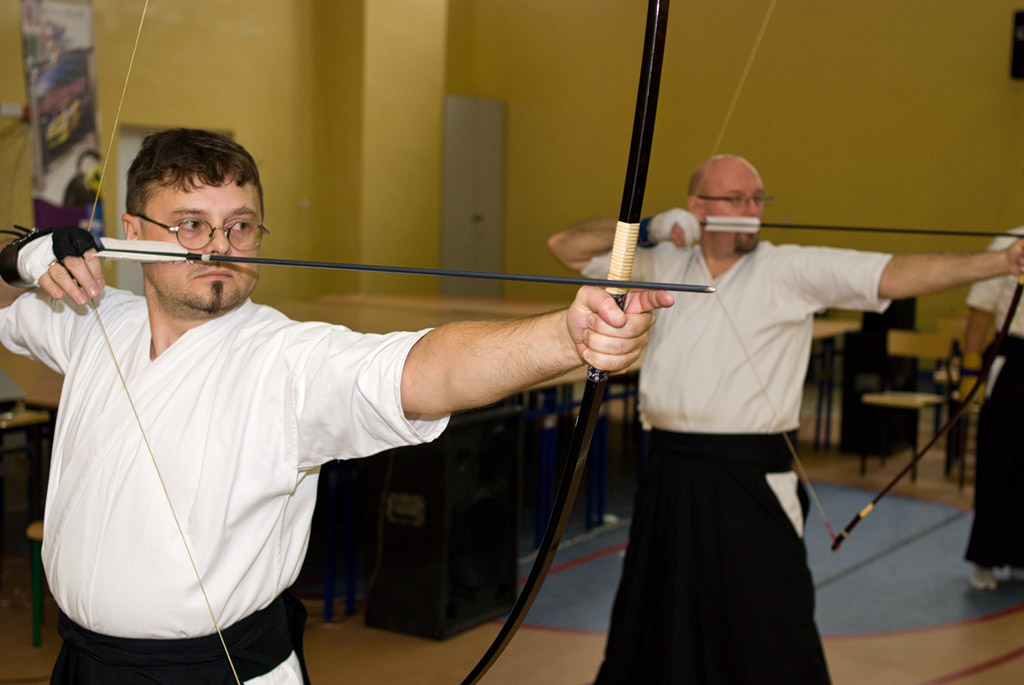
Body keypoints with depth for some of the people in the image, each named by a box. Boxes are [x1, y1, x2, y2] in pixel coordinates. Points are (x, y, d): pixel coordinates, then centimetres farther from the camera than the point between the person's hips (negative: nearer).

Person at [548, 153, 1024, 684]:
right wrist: (646, 228, -3)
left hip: (750, 481, -4)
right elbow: (566, 247, 13)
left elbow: (893, 274, -13)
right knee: (653, 628, 16)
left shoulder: (791, 272, -2)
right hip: (669, 479, 4)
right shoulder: (663, 266, 9)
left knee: (774, 638, -3)